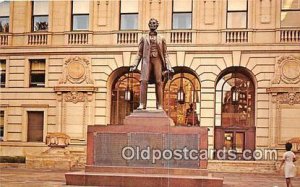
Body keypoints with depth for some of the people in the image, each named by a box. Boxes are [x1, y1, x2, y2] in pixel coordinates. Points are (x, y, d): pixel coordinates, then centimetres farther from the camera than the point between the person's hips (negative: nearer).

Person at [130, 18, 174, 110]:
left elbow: (165, 54, 12)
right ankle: (142, 104, -17)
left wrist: (168, 66, 1)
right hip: (147, 61, 0)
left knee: (158, 82, -8)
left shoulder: (161, 39, 16)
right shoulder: (144, 38, 15)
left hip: (157, 60, 0)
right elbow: (139, 53, 12)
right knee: (144, 81, -14)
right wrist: (135, 65, 1)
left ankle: (159, 106, -10)